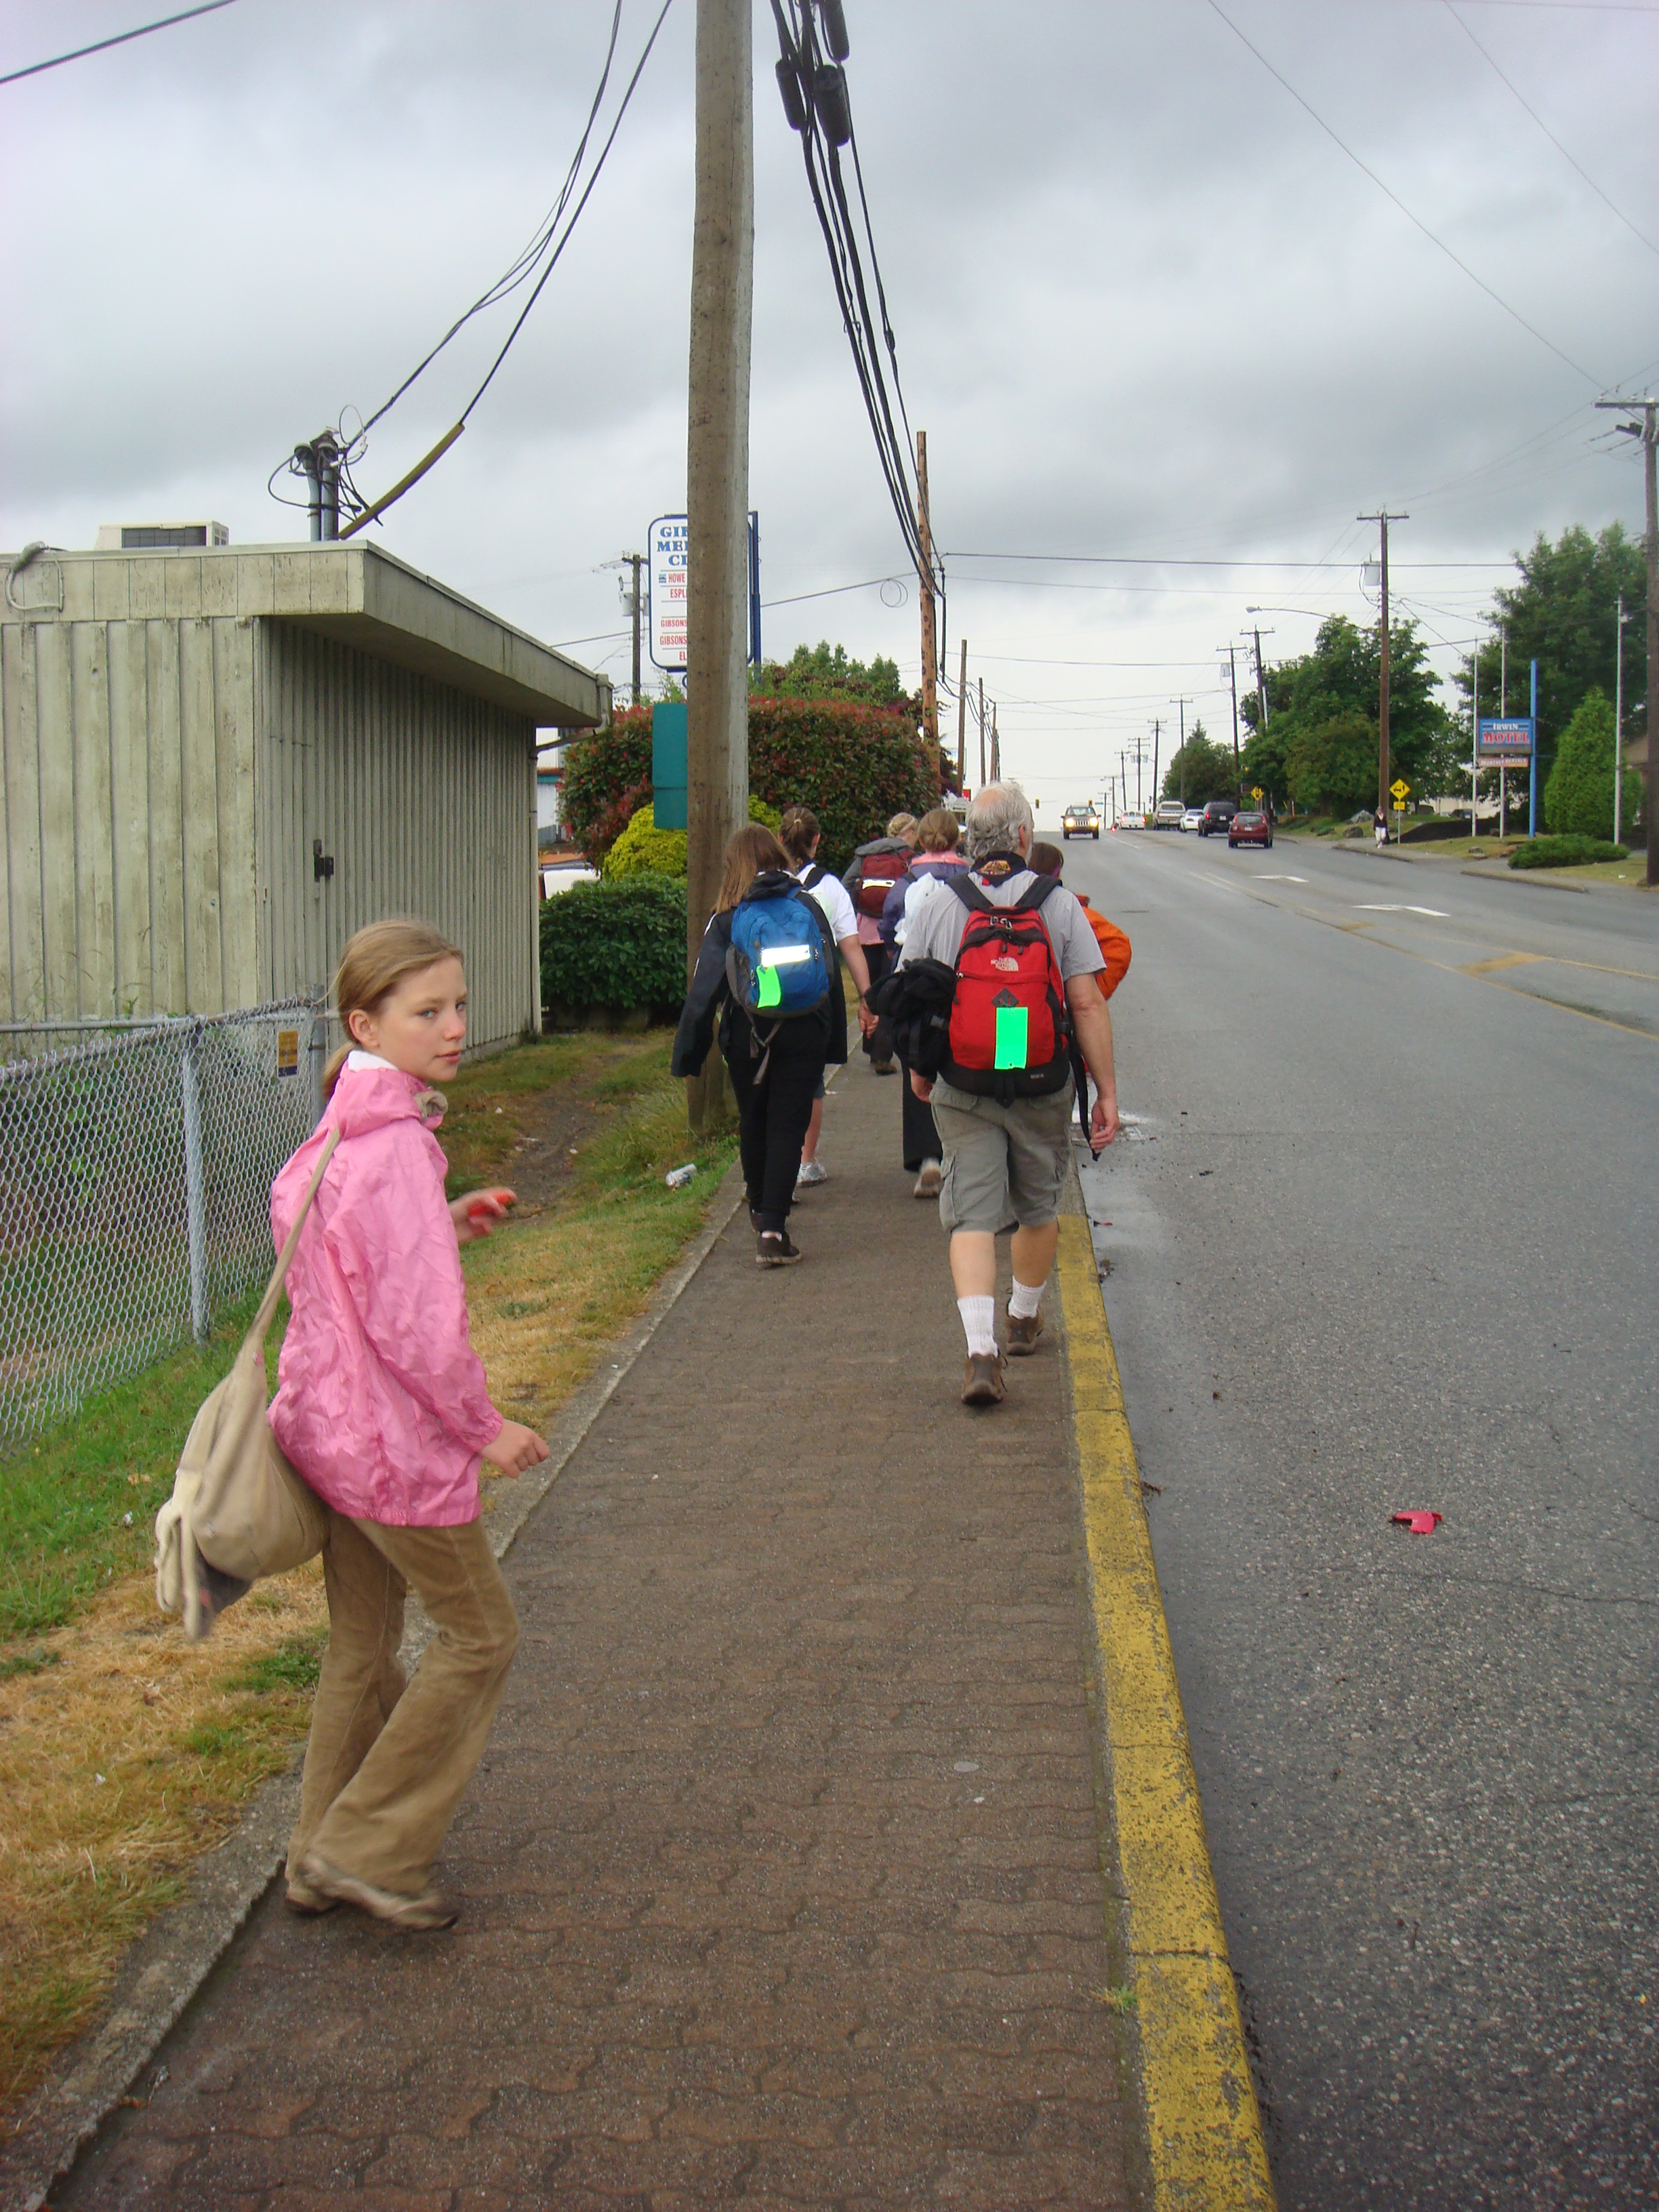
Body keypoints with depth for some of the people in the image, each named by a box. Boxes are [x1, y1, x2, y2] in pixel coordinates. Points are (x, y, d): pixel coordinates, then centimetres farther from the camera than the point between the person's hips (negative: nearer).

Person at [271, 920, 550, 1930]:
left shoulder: (342, 1129, 6)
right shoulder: (398, 1146, -24)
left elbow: (291, 1217, 21)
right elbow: (416, 1323, -26)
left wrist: (444, 1225, 11)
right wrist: (484, 1425, -12)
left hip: (331, 1422, 9)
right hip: (394, 1440, -9)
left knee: (364, 1640, 20)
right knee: (481, 1632, 7)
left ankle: (324, 1861, 31)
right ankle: (370, 1848, 13)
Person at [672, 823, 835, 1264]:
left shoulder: (727, 918, 0)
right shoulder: (808, 906, 5)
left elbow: (705, 989, -3)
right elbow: (831, 975, 5)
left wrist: (688, 1055, 1)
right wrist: (834, 1039, 10)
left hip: (748, 1034, 0)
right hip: (804, 1033, 0)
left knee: (753, 1123, 19)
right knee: (788, 1127, 1)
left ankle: (760, 1212, 36)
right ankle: (773, 1230, -9)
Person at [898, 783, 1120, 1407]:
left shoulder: (940, 905, -2)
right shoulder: (1059, 904, -5)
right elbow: (1088, 1004, -8)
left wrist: (919, 1069, 19)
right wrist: (1106, 1090, -2)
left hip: (962, 1092, 0)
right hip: (1043, 1090, 0)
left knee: (972, 1218, -1)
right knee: (1039, 1208, 21)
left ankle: (981, 1349, -17)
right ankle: (1024, 1320, 39)